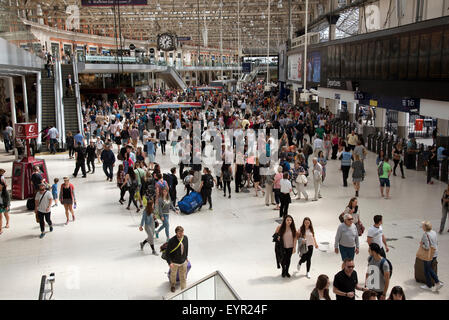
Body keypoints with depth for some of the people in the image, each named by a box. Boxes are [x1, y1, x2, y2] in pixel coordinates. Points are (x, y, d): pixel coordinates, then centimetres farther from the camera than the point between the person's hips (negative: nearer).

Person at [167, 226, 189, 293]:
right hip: (174, 262, -2)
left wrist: (186, 257, 14)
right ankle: (173, 285, 54)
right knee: (173, 274, 24)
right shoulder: (172, 241, -28)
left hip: (183, 262, 2)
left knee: (183, 276, 14)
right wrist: (169, 262, -22)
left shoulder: (185, 238, -14)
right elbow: (168, 252, -18)